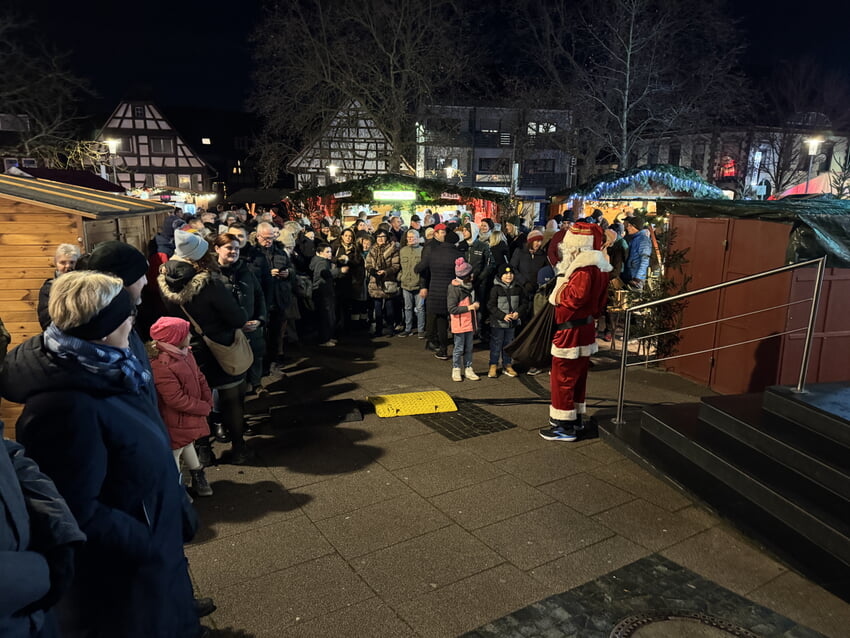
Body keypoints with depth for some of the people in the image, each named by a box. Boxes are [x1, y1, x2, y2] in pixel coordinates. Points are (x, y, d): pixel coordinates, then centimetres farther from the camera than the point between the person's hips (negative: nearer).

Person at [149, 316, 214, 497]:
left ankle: (197, 477, 47)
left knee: (188, 443, 28)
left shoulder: (185, 353, -2)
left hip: (192, 417, 9)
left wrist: (208, 401, -4)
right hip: (176, 423, -9)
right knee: (174, 453, 10)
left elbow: (199, 377, 8)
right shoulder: (161, 367, -31)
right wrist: (204, 408, -18)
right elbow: (177, 400, -29)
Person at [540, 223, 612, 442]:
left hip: (570, 331, -10)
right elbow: (601, 301, 16)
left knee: (562, 379, 0)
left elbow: (577, 296, -30)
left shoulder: (584, 267, -20)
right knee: (577, 378, 18)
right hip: (586, 330, 10)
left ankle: (564, 426, 8)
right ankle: (576, 421, 29)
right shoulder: (599, 266, 12)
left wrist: (559, 293, -13)